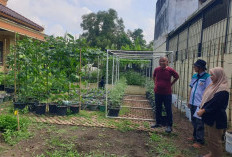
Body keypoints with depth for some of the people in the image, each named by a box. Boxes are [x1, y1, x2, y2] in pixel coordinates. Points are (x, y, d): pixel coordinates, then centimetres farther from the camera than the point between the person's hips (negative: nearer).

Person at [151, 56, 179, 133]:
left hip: (167, 93, -3)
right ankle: (158, 123, 31)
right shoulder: (157, 69, -1)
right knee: (158, 109, 15)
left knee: (168, 110, 2)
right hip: (157, 92, 4)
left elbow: (177, 77, 8)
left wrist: (171, 84, 3)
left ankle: (169, 126, 12)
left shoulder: (170, 70, -9)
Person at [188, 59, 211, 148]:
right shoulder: (194, 76, 9)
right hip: (193, 103, 7)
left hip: (200, 104, -7)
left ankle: (200, 141, 16)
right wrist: (189, 101, 14)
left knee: (199, 123, 2)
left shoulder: (207, 77, -13)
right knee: (194, 121, 19)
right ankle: (195, 136, 36)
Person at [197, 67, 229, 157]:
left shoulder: (222, 89, -18)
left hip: (216, 119, -9)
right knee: (209, 137, 20)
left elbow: (215, 103, -25)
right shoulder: (214, 85, 11)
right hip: (209, 116, 9)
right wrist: (202, 108, 2)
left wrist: (203, 110, -23)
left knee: (215, 139, 3)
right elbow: (206, 99, 12)